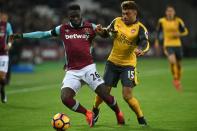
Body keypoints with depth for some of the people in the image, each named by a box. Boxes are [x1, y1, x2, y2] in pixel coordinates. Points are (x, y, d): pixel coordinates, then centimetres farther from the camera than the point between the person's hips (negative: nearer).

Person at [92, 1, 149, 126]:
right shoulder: (117, 21, -1)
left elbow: (145, 42, -29)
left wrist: (140, 49, -52)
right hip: (112, 62, 3)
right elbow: (106, 33, 13)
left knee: (127, 95, -11)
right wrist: (101, 31, -11)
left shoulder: (140, 28, -13)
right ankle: (95, 110, 37)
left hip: (128, 65, -3)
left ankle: (141, 118, 8)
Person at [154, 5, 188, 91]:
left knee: (178, 64, 9)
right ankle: (175, 79, -2)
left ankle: (178, 81, 35)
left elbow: (185, 31, 3)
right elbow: (158, 31, 13)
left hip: (177, 45, 2)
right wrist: (156, 41, 10)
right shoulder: (162, 21, -4)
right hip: (168, 45, -2)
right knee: (172, 61, -26)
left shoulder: (178, 21, -5)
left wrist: (179, 34, -16)